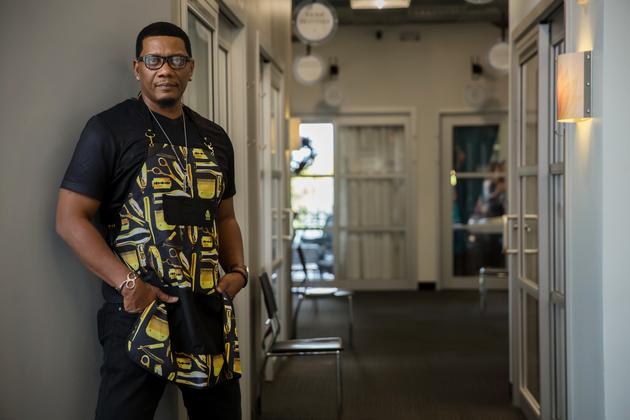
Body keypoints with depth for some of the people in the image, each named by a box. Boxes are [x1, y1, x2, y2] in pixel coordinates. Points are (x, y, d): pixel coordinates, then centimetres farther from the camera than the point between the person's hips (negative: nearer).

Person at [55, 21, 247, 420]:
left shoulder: (214, 138, 14)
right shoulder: (109, 129, -4)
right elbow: (71, 218, -8)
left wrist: (237, 270, 4)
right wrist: (127, 283, -18)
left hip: (210, 308, 6)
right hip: (140, 305, -6)